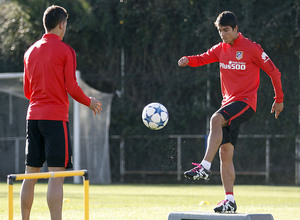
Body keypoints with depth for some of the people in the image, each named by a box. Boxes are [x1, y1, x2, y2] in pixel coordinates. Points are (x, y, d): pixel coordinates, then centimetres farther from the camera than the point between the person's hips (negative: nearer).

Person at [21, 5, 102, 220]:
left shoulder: (31, 51, 13)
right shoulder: (65, 51, -6)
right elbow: (72, 88, -9)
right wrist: (90, 102, 8)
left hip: (33, 116, 6)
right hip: (56, 117, -6)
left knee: (30, 175, 10)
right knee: (57, 175, -8)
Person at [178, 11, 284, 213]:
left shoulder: (251, 48, -5)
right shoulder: (222, 49, 14)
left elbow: (273, 72, 0)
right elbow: (204, 58, 7)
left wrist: (279, 100, 3)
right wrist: (188, 60, -16)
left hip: (246, 102, -7)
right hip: (229, 103, 7)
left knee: (216, 119, -34)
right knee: (225, 153, 0)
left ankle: (205, 167, -40)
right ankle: (230, 201, 2)